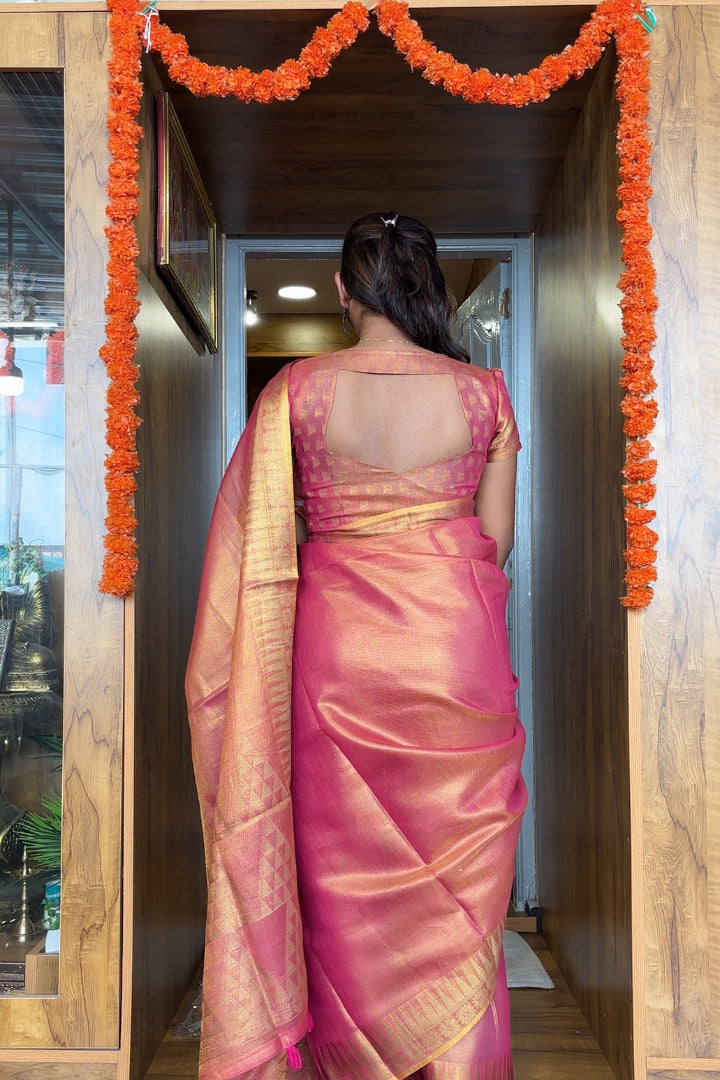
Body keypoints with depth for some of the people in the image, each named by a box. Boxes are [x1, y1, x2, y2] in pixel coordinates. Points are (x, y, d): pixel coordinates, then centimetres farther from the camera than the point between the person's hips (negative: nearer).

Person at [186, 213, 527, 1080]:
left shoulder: (296, 390, -4)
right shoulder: (481, 391, -2)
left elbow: (258, 539, -1)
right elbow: (497, 538, 2)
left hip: (335, 645, 0)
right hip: (457, 644, 0)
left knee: (344, 865, 14)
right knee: (459, 873, 13)